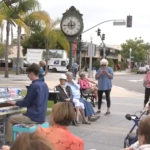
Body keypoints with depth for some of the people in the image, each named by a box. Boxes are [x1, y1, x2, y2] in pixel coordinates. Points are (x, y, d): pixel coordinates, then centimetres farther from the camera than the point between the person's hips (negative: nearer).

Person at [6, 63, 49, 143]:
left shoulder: (33, 85, -18)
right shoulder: (44, 85, 8)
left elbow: (26, 103, -11)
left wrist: (15, 103, 7)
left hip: (34, 117, -8)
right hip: (41, 117, 8)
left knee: (10, 119, 12)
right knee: (18, 116, 29)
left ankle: (10, 141, 17)